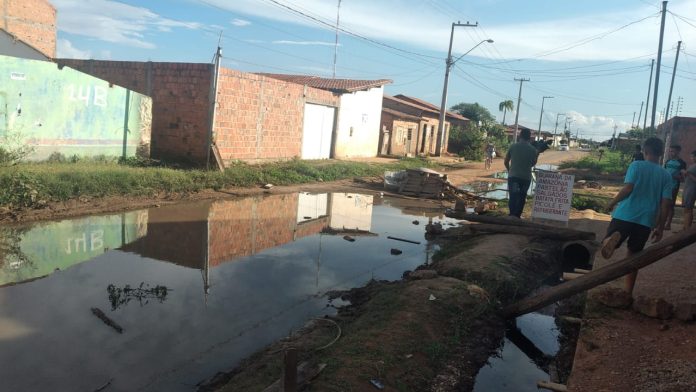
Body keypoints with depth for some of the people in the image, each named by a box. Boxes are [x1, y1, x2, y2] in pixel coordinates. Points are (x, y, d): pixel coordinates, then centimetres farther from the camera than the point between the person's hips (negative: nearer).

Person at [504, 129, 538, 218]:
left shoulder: (513, 147, -2)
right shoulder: (533, 149, -2)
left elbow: (506, 162, 3)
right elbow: (533, 163, 9)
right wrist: (537, 155, 23)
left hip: (513, 176, 0)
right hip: (526, 177, 1)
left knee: (513, 197, -1)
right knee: (522, 197, 13)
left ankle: (512, 214, -13)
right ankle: (517, 215, 16)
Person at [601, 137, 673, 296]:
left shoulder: (637, 165, 0)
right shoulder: (666, 175, 8)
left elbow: (628, 188, -13)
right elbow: (666, 203, 5)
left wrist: (613, 202, 2)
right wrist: (660, 227, 12)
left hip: (625, 215, -3)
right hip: (646, 221, 3)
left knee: (607, 246, 1)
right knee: (633, 256, 16)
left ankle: (613, 238, -36)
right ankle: (628, 292, 19)